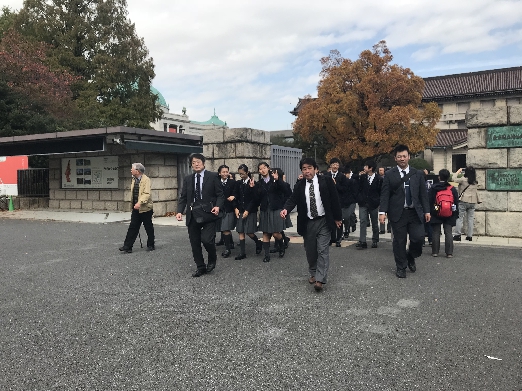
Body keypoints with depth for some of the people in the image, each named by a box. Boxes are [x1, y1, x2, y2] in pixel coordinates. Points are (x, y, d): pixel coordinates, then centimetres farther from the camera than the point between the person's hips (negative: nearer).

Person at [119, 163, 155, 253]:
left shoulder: (146, 179, -13)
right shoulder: (133, 179, 12)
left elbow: (147, 194, -23)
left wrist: (140, 203, -35)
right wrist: (133, 204, 17)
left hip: (145, 208, -7)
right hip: (135, 208, 7)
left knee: (149, 228, 6)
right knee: (133, 227, 3)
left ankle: (150, 246, 19)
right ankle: (127, 246, 3)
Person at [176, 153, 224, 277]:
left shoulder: (213, 176, 1)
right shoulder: (187, 179, 11)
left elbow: (220, 194, 1)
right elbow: (183, 197, 10)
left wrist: (218, 206, -17)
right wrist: (180, 211, -5)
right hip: (193, 215, 4)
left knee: (207, 239, -17)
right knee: (195, 243, 8)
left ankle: (212, 259, 14)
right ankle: (200, 267, 25)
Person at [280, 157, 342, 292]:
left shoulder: (326, 181, -3)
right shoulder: (299, 186, 3)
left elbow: (334, 199, -1)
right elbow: (293, 199, -7)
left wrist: (337, 218, -1)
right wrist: (286, 209, -28)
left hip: (324, 221, -3)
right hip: (307, 223, 3)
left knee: (323, 250, -8)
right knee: (310, 251, 12)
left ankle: (320, 279, -7)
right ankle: (313, 273, 32)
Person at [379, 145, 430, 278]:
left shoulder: (418, 174, 9)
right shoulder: (389, 175, 0)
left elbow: (423, 194, 9)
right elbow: (384, 194, -4)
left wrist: (426, 211, 4)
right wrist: (382, 212, -13)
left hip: (415, 212, 2)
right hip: (398, 213, -2)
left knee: (419, 237, -6)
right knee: (399, 241, 3)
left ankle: (411, 257, 25)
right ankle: (401, 267, 19)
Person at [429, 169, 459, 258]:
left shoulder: (433, 188, -6)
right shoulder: (453, 189, 1)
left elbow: (429, 202, -5)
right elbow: (456, 203, 6)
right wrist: (456, 214, 14)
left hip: (436, 214, -2)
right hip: (449, 215, 2)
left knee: (436, 233, 6)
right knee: (448, 233, 5)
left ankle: (435, 251, 9)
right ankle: (449, 253, 3)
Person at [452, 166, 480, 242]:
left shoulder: (463, 179, -11)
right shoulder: (475, 182, 7)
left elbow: (454, 179, -3)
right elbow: (476, 192, 16)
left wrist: (458, 171, 6)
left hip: (463, 201, -6)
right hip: (473, 202, 6)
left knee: (459, 218, -1)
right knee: (470, 219, 9)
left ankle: (458, 235, -3)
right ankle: (469, 236, 12)